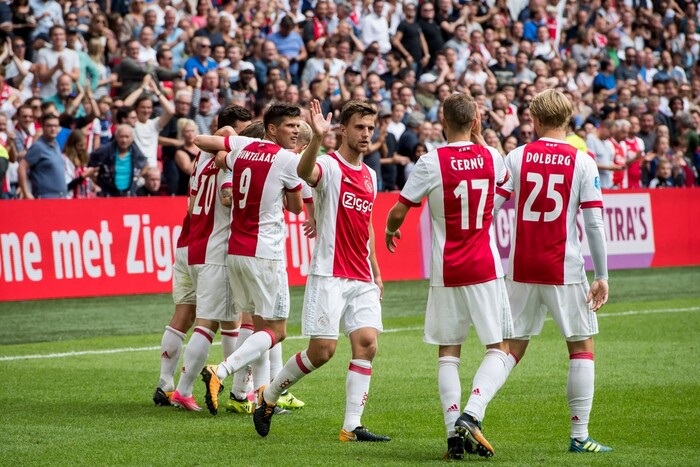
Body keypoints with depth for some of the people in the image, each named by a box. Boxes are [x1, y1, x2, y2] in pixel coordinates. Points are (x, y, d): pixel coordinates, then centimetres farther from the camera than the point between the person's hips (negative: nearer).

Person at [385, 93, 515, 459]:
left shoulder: (431, 162, -9)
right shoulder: (492, 158, 0)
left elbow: (398, 212, -3)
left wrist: (390, 230, 19)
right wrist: (478, 137, 25)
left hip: (446, 274, 0)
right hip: (486, 269, 0)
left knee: (448, 353, 9)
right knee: (501, 350, 3)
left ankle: (454, 430, -4)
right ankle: (471, 414, -18)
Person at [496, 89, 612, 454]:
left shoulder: (517, 157, 1)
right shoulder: (582, 162, -4)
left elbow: (489, 207, -2)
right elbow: (594, 222, -7)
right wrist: (602, 276, -4)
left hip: (521, 270, 3)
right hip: (564, 271, -2)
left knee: (511, 349, 11)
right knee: (582, 347, 9)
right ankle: (579, 435, 4)